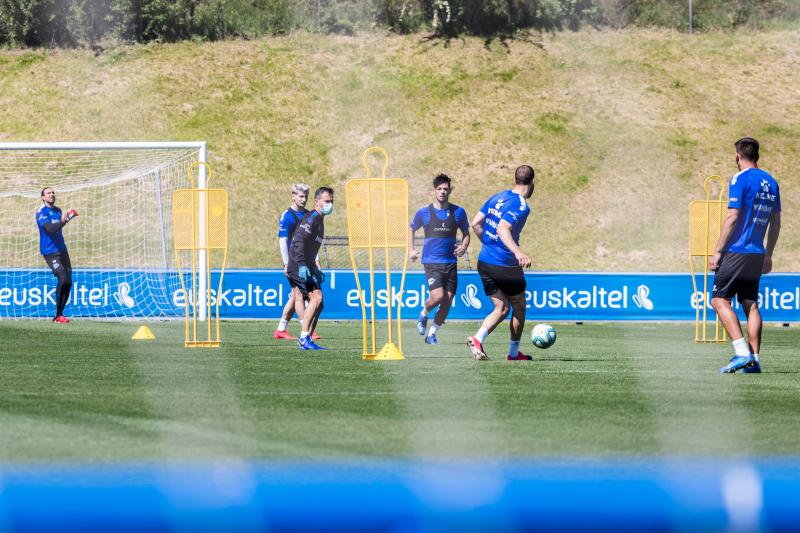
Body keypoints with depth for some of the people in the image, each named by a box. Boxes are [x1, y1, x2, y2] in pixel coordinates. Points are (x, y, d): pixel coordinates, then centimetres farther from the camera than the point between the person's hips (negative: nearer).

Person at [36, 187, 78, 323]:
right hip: (50, 252, -8)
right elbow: (50, 228, -25)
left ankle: (60, 314, 10)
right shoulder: (42, 212, -10)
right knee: (63, 278, -20)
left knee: (68, 281, 1)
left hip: (61, 249, 8)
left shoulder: (58, 211, 15)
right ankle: (58, 315, -12)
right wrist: (62, 221, -35)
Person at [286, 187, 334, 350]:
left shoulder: (319, 220, 20)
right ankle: (304, 337, -21)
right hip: (300, 267, -10)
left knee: (318, 304, 8)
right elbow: (299, 242, -24)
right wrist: (302, 265, -33)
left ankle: (306, 340, 10)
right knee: (316, 297, -20)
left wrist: (316, 270, 30)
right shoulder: (312, 218, -12)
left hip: (306, 267, 10)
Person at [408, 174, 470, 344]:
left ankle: (432, 334, 17)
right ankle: (424, 313, 14)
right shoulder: (424, 213, 1)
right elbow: (411, 229, 18)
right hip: (431, 262, -3)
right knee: (438, 296, -20)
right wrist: (411, 250, 7)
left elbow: (466, 233, 16)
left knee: (447, 302, 0)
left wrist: (464, 247, -4)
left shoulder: (458, 212, 4)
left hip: (451, 262, 3)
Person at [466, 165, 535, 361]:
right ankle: (513, 354, 23)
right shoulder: (521, 206, -17)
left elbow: (476, 223, 8)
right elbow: (502, 229, -31)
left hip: (484, 262, 7)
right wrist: (517, 252, -45)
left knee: (502, 308, 13)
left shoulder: (498, 197, 7)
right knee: (519, 308, 15)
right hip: (505, 266, -7)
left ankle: (478, 339, -11)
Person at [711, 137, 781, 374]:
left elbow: (732, 217, -15)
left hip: (736, 252, -7)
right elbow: (776, 223, 16)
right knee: (750, 304, 10)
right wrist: (768, 255, 23)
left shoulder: (740, 180, -9)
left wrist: (718, 252, -11)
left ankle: (742, 353, -18)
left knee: (719, 300, -5)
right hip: (757, 255, 7)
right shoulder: (771, 182, 13)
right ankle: (754, 360, 4)